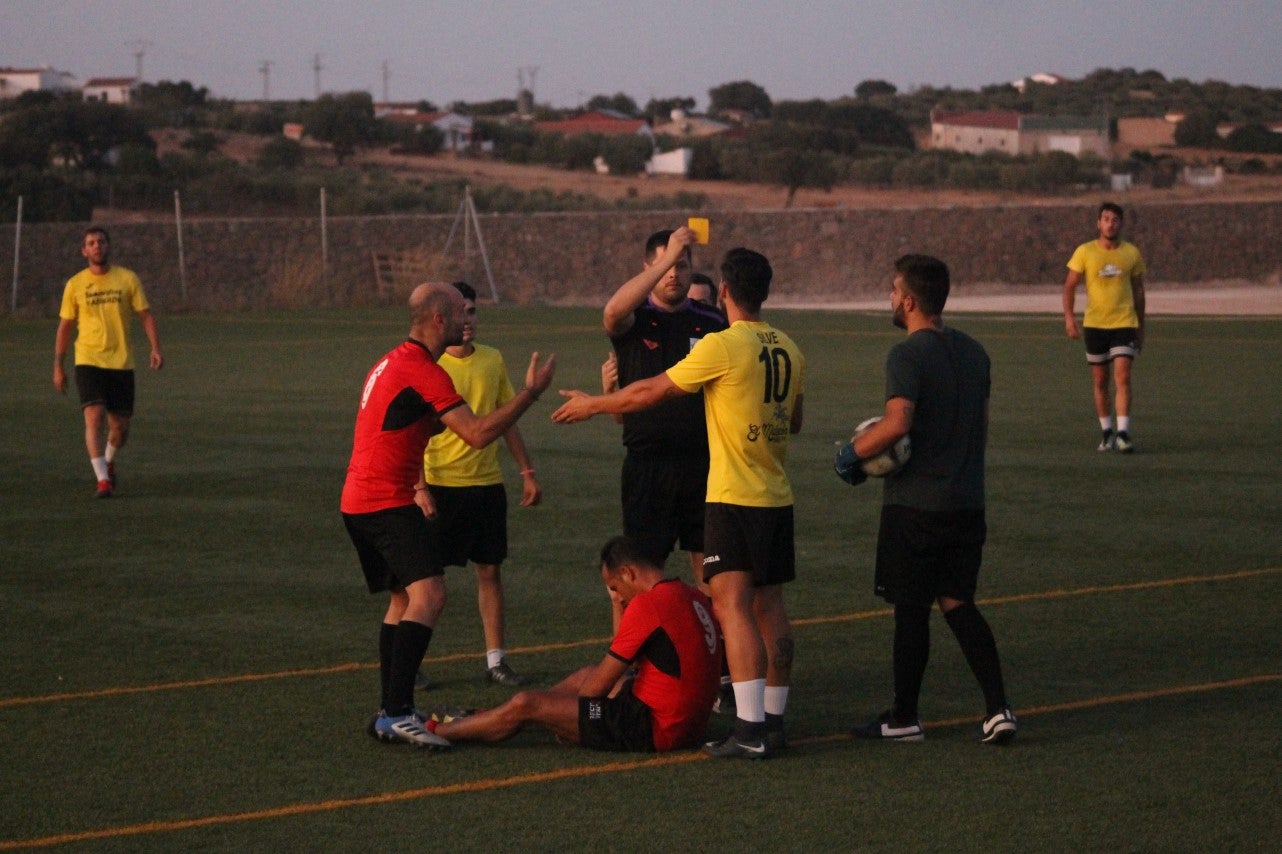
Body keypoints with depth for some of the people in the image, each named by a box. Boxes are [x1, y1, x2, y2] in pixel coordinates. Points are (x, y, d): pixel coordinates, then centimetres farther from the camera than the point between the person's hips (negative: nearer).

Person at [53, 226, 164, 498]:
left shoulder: (128, 279, 3)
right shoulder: (75, 284, 3)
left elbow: (145, 315, 4)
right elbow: (65, 326, 9)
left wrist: (155, 348, -11)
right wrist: (58, 367, 6)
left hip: (122, 363, 1)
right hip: (88, 361, -1)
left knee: (120, 425, 7)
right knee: (95, 416, -18)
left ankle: (108, 461, 38)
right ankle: (103, 480, -17)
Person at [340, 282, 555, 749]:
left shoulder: (393, 362, 18)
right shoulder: (423, 371, -15)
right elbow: (478, 434, -19)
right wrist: (531, 392, -12)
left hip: (358, 501, 11)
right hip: (387, 501, -11)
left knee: (402, 598, 18)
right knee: (428, 593, -19)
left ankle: (388, 714, 20)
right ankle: (398, 712, -27)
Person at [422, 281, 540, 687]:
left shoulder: (493, 360, 8)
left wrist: (527, 471, 13)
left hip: (487, 482, 5)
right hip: (441, 483, -5)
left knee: (490, 570, 8)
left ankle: (495, 660, 15)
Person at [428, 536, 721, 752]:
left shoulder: (647, 604, -18)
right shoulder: (692, 596, 9)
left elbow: (598, 687, -13)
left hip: (653, 727, -10)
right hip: (689, 723, 10)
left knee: (524, 705, -4)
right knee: (586, 674, 29)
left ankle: (435, 731, 14)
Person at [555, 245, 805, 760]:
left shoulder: (722, 346, -13)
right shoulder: (788, 351, 8)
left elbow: (652, 392, -5)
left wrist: (594, 405, 10)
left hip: (735, 498, -7)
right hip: (777, 499, 7)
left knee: (732, 604, -10)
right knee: (769, 607, 11)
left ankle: (749, 729, -17)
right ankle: (773, 721, 13)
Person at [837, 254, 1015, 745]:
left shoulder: (907, 355, -14)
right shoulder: (973, 352, 11)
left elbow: (897, 424, -27)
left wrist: (853, 453, -13)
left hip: (914, 503, -7)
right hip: (968, 502, 7)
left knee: (911, 610, 3)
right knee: (958, 604, 12)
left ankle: (904, 719, 12)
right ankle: (997, 709, 2)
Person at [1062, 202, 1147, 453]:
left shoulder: (1132, 253, 4)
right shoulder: (1085, 252, 0)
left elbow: (1138, 290, 13)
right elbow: (1070, 286, 2)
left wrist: (1141, 327, 15)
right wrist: (1069, 316, -12)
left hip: (1124, 324, -1)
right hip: (1094, 325, 1)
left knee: (1123, 377, -13)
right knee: (1100, 382, 7)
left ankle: (1123, 432, -15)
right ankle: (1106, 432, 20)